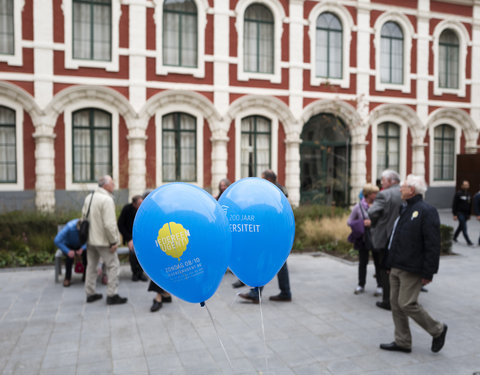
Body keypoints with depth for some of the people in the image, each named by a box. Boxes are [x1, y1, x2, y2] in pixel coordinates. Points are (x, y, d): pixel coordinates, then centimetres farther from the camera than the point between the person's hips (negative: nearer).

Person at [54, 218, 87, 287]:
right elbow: (56, 241, -31)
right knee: (70, 255, -35)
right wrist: (68, 251, -39)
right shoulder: (70, 227, -34)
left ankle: (86, 275, -9)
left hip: (80, 246, 2)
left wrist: (82, 249, -33)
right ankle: (67, 278, -16)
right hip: (68, 245, -2)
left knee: (86, 252, -29)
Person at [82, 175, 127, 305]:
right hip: (103, 240, -8)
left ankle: (90, 294, 25)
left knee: (91, 265, 16)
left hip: (90, 239, 8)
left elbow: (84, 216, 13)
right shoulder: (107, 199, -19)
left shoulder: (89, 197, 8)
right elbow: (109, 224, -24)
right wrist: (113, 241, -17)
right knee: (113, 265, 1)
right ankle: (112, 295, 3)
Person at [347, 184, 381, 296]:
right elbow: (349, 221, 1)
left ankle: (379, 286, 13)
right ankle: (361, 285, 21)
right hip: (363, 239, 0)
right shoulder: (358, 207, -3)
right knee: (362, 262, 9)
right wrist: (362, 223, -13)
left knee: (378, 262, 3)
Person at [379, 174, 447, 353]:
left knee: (407, 304, -6)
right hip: (397, 268, 9)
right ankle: (402, 342, 21)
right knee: (396, 303, 10)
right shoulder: (404, 209, 15)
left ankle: (438, 330, 16)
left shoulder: (426, 211, -13)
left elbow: (433, 245, -17)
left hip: (412, 270, -9)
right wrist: (390, 264, 20)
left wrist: (428, 272, -19)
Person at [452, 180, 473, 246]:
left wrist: (469, 214, 16)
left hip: (466, 213, 7)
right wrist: (454, 214, -14)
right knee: (464, 228, -9)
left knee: (461, 226, 15)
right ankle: (468, 241, -8)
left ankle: (454, 237, 31)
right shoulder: (458, 194, -10)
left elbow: (470, 205, 17)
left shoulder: (468, 194, 9)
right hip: (460, 213, -7)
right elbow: (454, 205, -10)